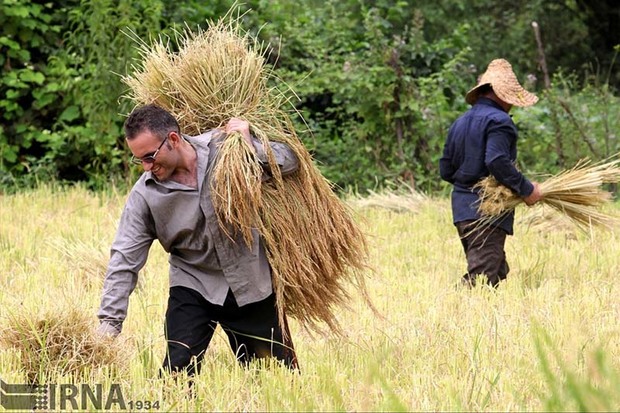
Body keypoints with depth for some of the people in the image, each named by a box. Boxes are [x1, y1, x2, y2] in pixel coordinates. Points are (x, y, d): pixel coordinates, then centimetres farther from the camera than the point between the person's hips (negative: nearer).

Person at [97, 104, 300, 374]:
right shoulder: (145, 195, -12)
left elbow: (289, 161, -3)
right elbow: (125, 260, -11)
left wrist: (252, 148, -22)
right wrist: (109, 322, -17)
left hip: (249, 282, 0)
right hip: (193, 287, 0)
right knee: (178, 370, -16)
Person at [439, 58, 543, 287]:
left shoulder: (460, 122, 17)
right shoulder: (498, 121, -10)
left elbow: (446, 170, 18)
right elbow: (497, 162, -23)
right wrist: (527, 189, -15)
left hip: (462, 207, 9)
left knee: (499, 271, 16)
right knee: (483, 274, -11)